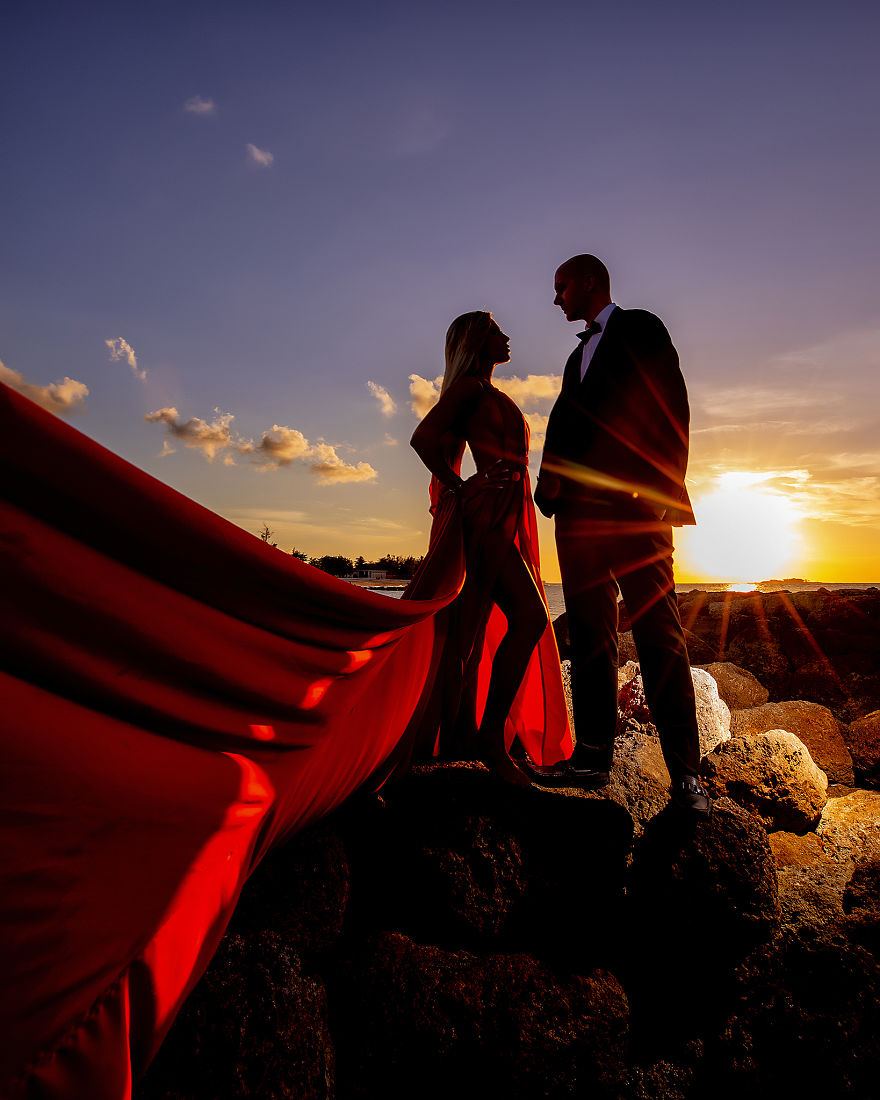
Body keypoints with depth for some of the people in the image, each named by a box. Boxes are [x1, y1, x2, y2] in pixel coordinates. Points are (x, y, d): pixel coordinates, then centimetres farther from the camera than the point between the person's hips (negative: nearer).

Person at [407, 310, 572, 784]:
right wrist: (459, 487, -8)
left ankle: (490, 735, 16)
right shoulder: (469, 386, -2)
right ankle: (490, 737, -11)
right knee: (529, 615, -18)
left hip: (507, 517, 9)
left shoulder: (491, 394, 26)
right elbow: (423, 437, -13)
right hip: (486, 513, -9)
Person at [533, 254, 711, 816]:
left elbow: (671, 407, -2)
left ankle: (685, 771, -4)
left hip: (634, 502, -7)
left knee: (658, 630, -9)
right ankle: (594, 755, 8)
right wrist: (552, 480, 3)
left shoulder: (641, 328, 10)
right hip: (579, 506, 7)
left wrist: (663, 486, -14)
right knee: (589, 632, 3)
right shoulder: (578, 356, 30)